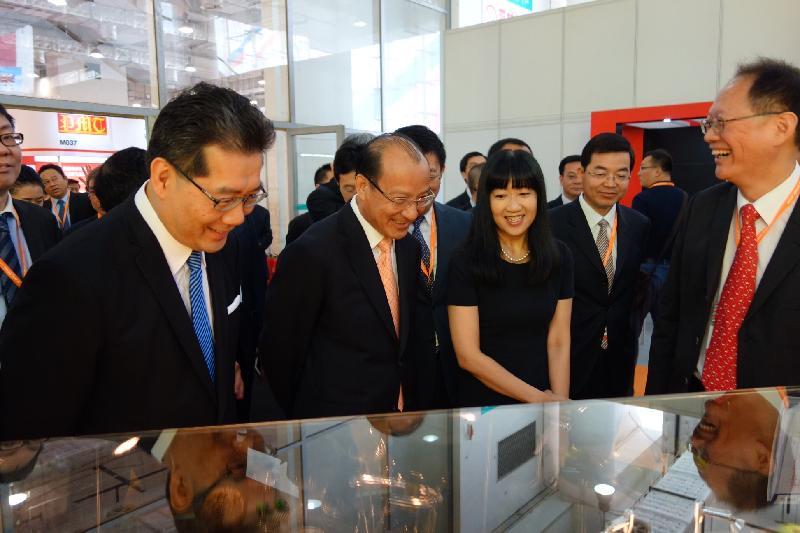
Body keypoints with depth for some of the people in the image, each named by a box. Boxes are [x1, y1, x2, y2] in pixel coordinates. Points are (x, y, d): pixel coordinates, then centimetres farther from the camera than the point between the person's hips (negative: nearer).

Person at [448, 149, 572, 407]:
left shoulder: (559, 256, -4)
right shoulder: (466, 261, -14)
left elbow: (558, 343, -2)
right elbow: (468, 356, -15)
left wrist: (559, 401, -14)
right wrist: (538, 398, -14)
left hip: (546, 398, 3)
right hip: (483, 404, -3)